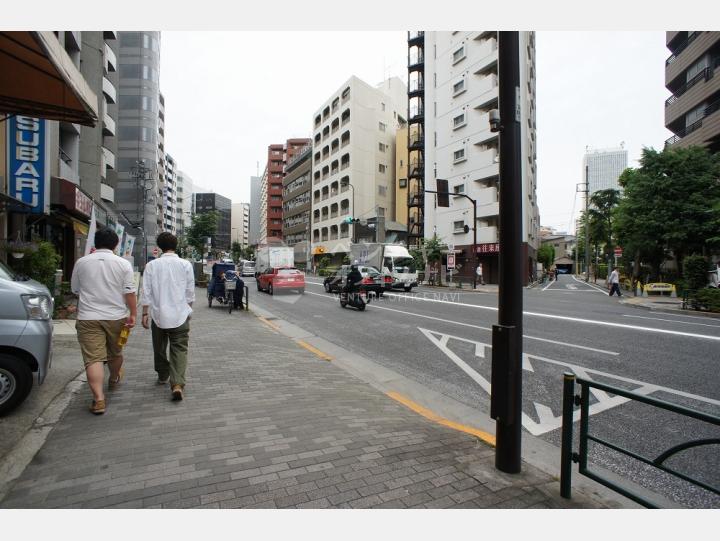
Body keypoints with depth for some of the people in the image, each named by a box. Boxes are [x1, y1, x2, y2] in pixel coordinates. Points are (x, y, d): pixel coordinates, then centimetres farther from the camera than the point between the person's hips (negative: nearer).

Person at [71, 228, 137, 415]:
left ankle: (98, 399, -9)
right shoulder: (123, 264, -5)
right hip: (116, 317, 0)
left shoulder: (82, 262, 2)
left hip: (88, 317, 0)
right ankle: (114, 380, 44)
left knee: (93, 358, -2)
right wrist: (133, 314, -3)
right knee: (115, 353, 20)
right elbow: (129, 292, -8)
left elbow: (74, 289, 13)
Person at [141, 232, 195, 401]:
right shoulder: (185, 264, -4)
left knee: (160, 348, 20)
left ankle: (163, 376, 38)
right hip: (180, 314, -1)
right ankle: (177, 384, -12)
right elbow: (190, 292, 1)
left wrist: (145, 313, 5)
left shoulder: (152, 265, -3)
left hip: (158, 314, 1)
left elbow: (146, 293, -3)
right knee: (179, 350, 1)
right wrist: (189, 309, 15)